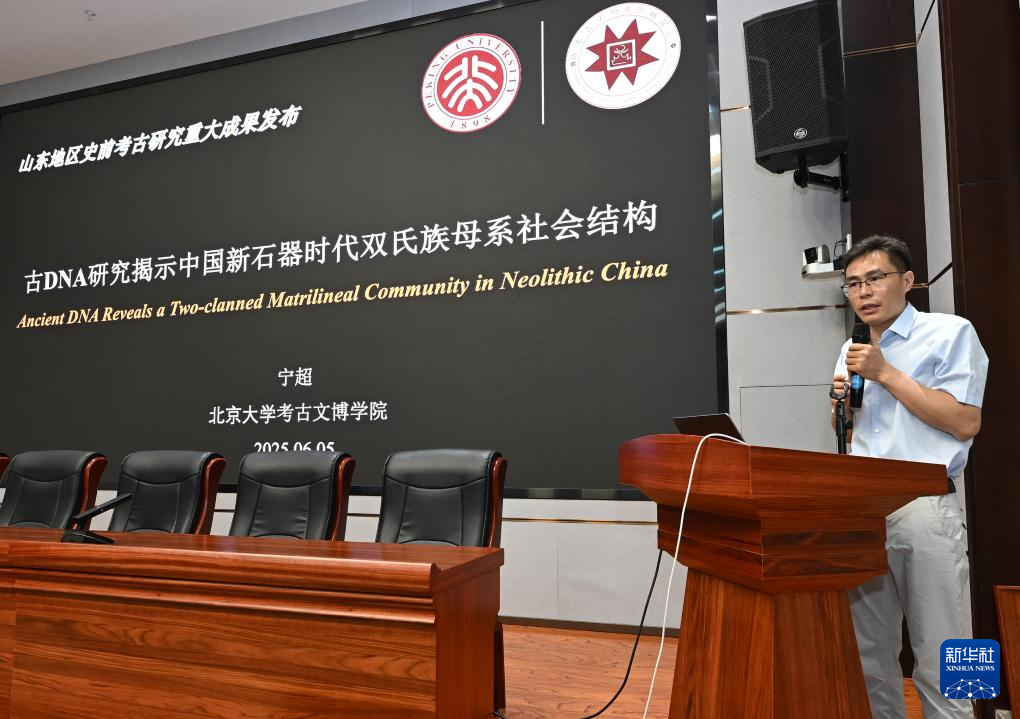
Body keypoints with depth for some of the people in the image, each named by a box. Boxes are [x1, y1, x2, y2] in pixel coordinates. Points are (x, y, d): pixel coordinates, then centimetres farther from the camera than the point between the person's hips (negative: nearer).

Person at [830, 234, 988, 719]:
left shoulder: (950, 334, -2)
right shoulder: (852, 352, 16)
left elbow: (965, 423, -13)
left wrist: (886, 374, -13)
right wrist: (842, 404, 2)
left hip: (924, 510, -5)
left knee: (938, 661, 1)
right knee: (869, 655, 13)